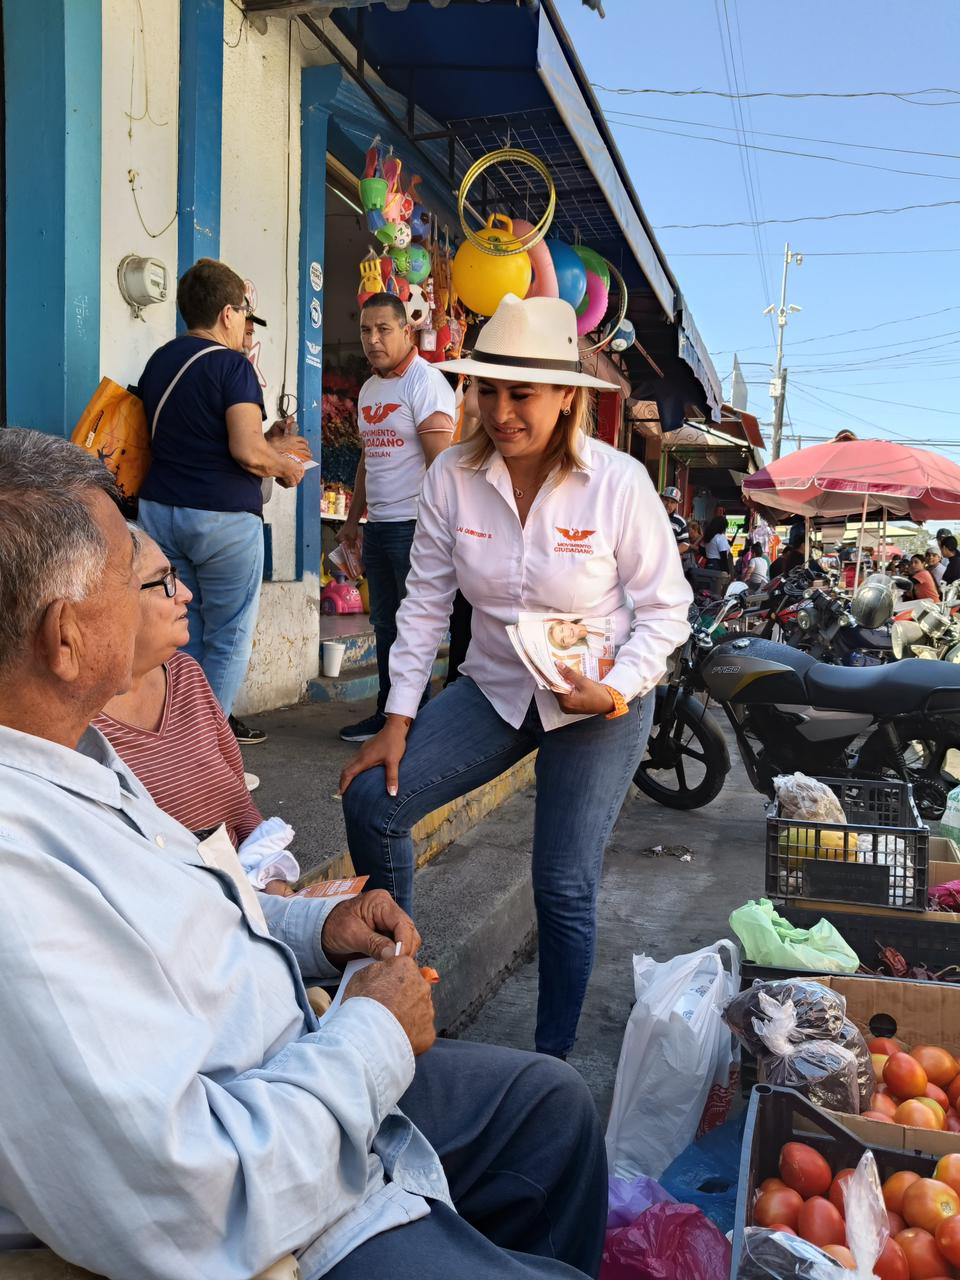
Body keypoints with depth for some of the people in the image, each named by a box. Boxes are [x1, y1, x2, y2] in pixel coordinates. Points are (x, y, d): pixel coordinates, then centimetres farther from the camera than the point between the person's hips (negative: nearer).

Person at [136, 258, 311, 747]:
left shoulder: (158, 362, 14)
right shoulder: (231, 364, -10)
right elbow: (246, 451, -21)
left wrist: (269, 444, 20)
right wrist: (285, 467, -1)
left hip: (160, 509, 7)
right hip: (222, 515, -7)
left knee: (184, 633, 14)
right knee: (229, 637, 3)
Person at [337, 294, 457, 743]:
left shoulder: (424, 382, -10)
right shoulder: (369, 389, 17)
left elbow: (440, 460, -17)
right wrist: (353, 518, 21)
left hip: (413, 525, -8)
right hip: (378, 526, 9)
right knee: (385, 624, 13)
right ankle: (387, 714, 23)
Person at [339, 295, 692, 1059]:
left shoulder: (618, 483, -17)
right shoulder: (454, 477, -9)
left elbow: (666, 609, -9)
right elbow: (426, 601, -5)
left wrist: (619, 691, -24)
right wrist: (399, 720, -6)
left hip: (599, 702, -3)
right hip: (496, 687, 4)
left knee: (565, 887, -1)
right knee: (372, 800, -8)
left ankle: (554, 1059, 24)